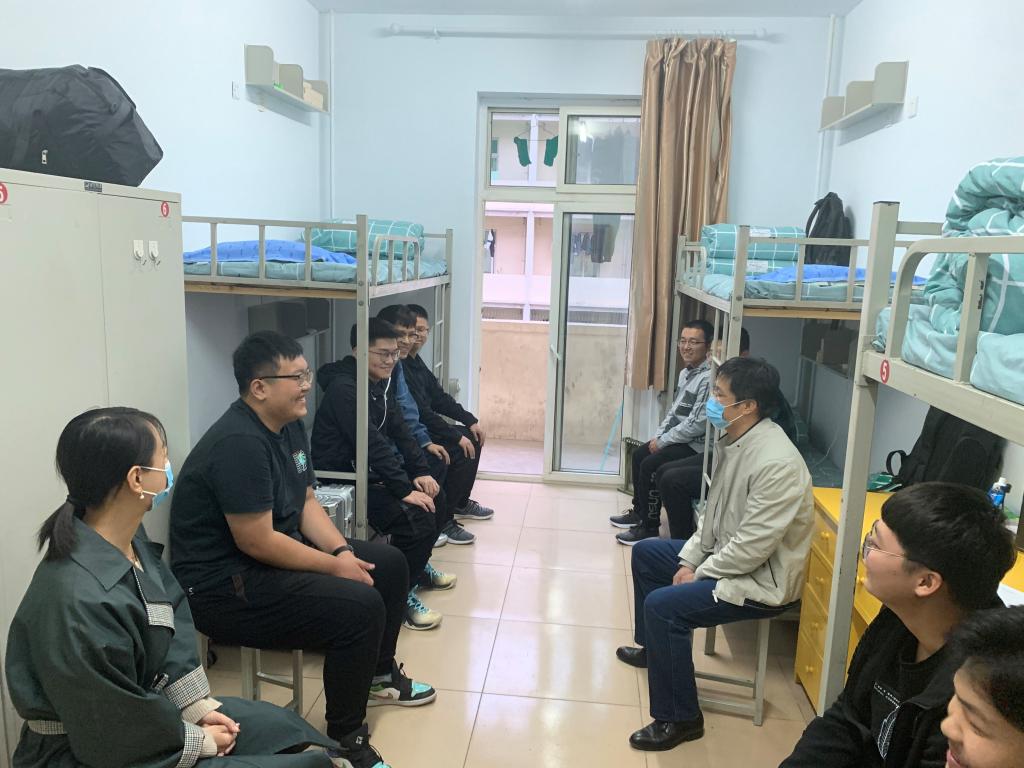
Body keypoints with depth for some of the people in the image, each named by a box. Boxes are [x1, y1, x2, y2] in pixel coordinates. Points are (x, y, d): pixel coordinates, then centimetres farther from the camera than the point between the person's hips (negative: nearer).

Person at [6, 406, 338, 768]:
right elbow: (112, 737, -24)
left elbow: (171, 621, 5)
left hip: (138, 711, 9)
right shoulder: (80, 600, -33)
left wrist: (198, 707, -2)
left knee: (284, 726, 14)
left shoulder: (131, 539, -6)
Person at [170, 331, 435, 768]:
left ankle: (378, 675, 31)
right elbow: (257, 542, -27)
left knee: (389, 564, 10)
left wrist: (342, 550, -7)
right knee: (360, 606, -24)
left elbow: (305, 502, 8)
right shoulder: (239, 443, -27)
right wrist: (335, 565, -18)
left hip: (274, 552, 10)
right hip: (223, 585, -10)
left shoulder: (289, 424, 3)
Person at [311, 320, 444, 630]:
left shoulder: (381, 383, 9)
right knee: (417, 517, -22)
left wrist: (420, 473, -2)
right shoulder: (344, 389, -21)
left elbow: (400, 431, 9)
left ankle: (418, 565, 25)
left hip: (372, 473, 10)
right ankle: (400, 598, -5)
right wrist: (405, 490, -26)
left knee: (433, 494, 7)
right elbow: (371, 444, -26)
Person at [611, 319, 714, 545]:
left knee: (650, 465, -20)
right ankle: (639, 511, 27)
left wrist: (662, 441, -16)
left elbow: (697, 425, -25)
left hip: (696, 445, -10)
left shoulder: (708, 379, -22)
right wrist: (658, 436, 5)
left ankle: (649, 527, -6)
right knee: (639, 454, 13)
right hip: (677, 439, 10)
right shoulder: (686, 372, 9)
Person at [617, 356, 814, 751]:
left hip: (761, 579, -10)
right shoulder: (734, 441, 0)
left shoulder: (776, 463, -30)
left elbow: (754, 545, -29)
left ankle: (679, 719, -6)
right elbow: (713, 511, 9)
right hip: (725, 557, 10)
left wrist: (699, 574, -16)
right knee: (645, 553, 19)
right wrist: (689, 560, 1)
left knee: (662, 605, -25)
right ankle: (652, 647, 40)